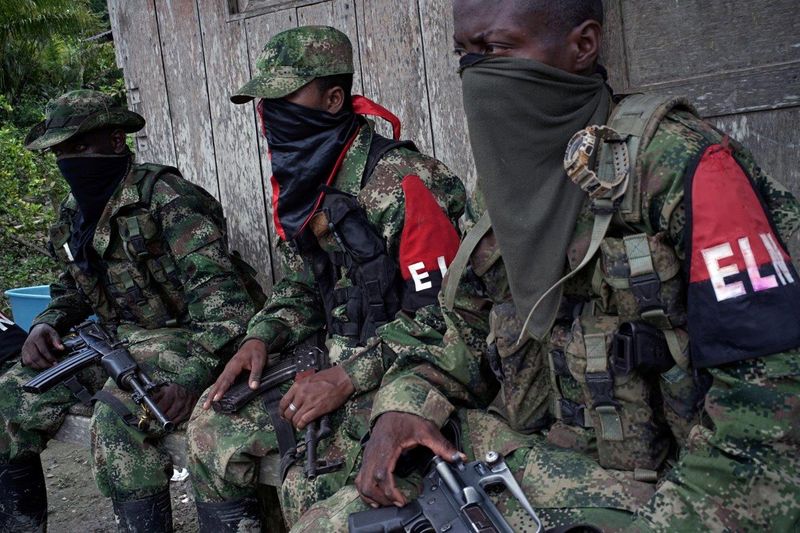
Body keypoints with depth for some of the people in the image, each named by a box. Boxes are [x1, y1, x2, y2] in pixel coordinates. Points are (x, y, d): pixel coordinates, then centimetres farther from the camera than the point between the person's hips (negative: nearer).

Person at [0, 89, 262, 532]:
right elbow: (71, 289, 25)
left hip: (181, 340, -8)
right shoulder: (73, 214, 11)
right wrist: (47, 324, 2)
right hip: (113, 345, 8)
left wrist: (194, 373, -34)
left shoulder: (164, 198, -15)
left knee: (118, 416, -34)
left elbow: (220, 294, -23)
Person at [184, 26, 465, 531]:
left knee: (311, 489, -23)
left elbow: (443, 312, -22)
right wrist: (261, 337, -2)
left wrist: (348, 378, -24)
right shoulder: (302, 185, 7)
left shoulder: (404, 182, -21)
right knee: (214, 424, 1)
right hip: (334, 354, 8)